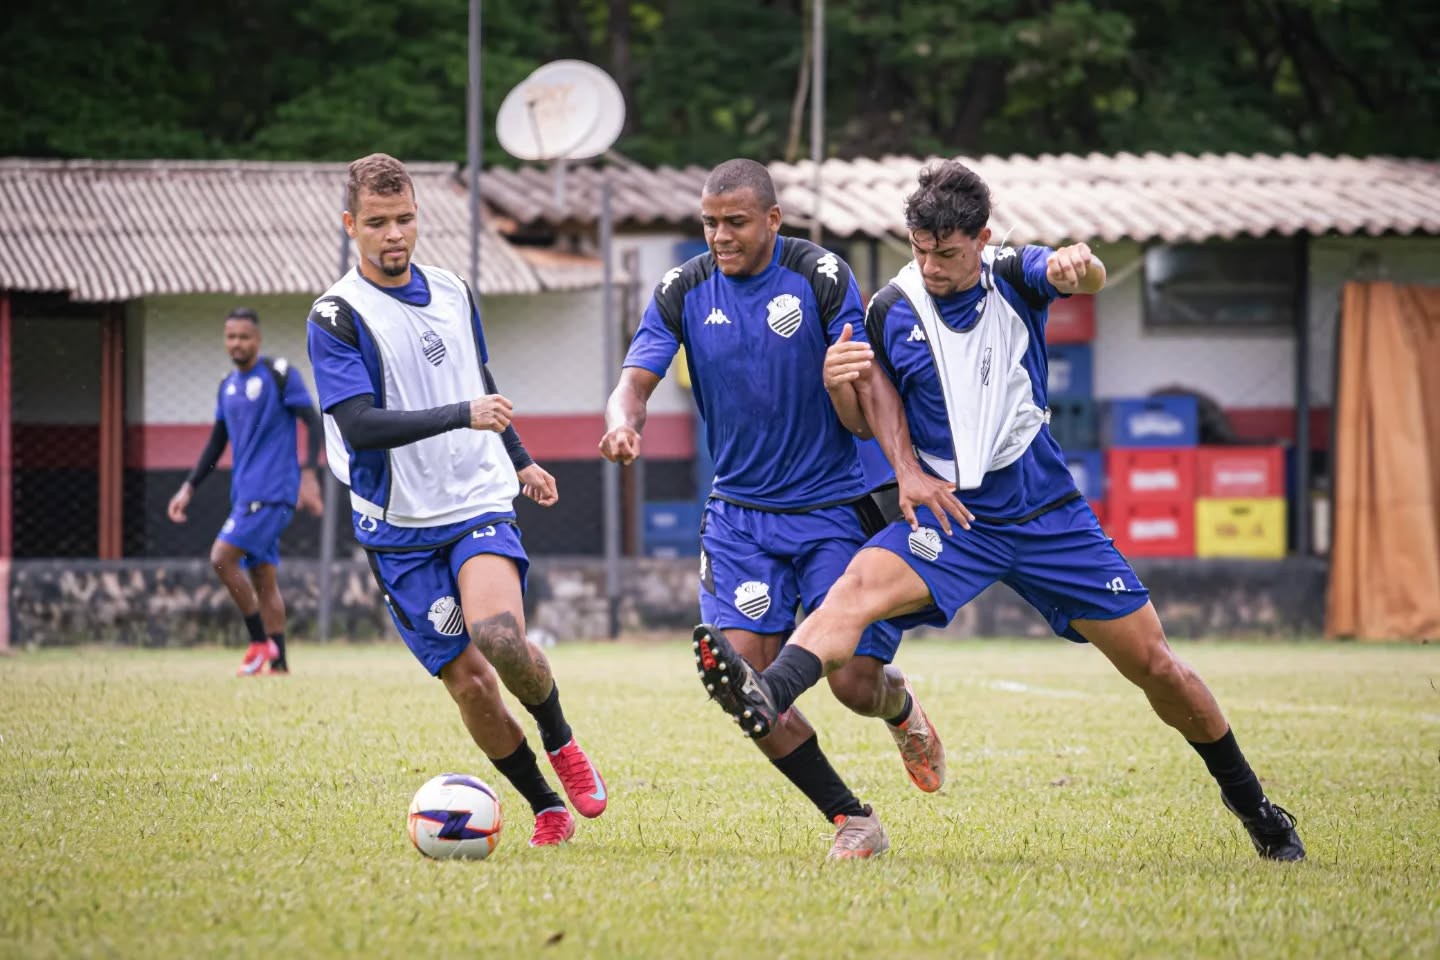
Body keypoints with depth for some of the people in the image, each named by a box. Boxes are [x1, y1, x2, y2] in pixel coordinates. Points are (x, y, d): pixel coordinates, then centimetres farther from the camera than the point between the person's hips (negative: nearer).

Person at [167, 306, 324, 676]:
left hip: (273, 491, -8)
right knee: (262, 576, 6)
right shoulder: (228, 386, 15)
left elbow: (313, 423, -9)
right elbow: (216, 443, 23)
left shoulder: (280, 376, -6)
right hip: (246, 493, 8)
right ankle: (278, 663, 8)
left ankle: (261, 642, -8)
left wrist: (309, 475, -19)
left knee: (222, 557, -17)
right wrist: (189, 488, 18)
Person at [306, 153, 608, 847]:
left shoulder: (453, 293, 9)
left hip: (480, 503, 2)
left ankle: (559, 739, 2)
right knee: (469, 681, -5)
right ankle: (548, 808, 13)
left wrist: (520, 460, 31)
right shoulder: (337, 316, -8)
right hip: (400, 528, -2)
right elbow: (360, 425, -21)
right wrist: (463, 416, -28)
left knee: (498, 634, -25)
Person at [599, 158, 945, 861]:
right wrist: (623, 425, -32)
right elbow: (635, 382, -8)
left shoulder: (821, 276, -9)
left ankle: (901, 706, 33)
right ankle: (851, 820, 2)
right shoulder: (683, 292, -2)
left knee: (855, 683, -7)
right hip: (739, 513, 3)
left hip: (833, 506, -2)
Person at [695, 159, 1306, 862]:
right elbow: (866, 422, 6)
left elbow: (1085, 277, -25)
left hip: (1048, 513, 0)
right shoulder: (891, 311, -2)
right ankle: (764, 699, -55)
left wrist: (1079, 266, -49)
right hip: (949, 514, 0)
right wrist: (838, 383, -16)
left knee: (1151, 661, 2)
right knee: (859, 585, -31)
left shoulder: (1015, 278, -3)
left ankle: (1250, 803, 23)